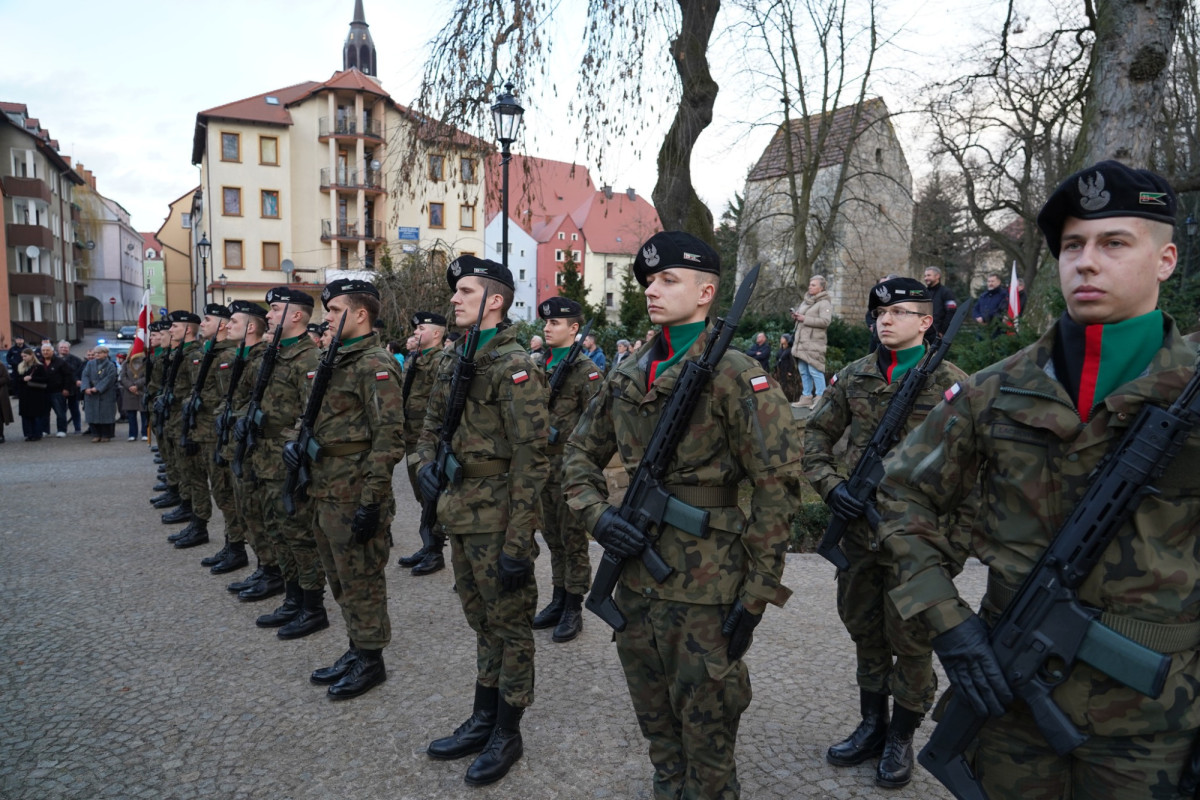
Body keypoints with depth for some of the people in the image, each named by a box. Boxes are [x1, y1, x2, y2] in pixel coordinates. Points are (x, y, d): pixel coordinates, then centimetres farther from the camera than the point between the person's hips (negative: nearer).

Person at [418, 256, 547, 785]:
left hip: (496, 516, -8)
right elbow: (432, 425, 23)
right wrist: (427, 465, 0)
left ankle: (508, 733, 23)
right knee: (481, 620, 20)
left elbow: (531, 458, -19)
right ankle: (483, 719, 35)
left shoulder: (514, 366, -15)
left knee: (509, 624, 7)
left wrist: (517, 542, -20)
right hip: (459, 512, 8)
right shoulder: (453, 363, 10)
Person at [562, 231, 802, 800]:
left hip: (704, 586, -6)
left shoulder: (735, 376, -12)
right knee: (656, 727, 22)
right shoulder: (628, 375, 7)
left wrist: (758, 594, -15)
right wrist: (596, 513, -5)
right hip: (635, 573, 6)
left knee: (705, 733, 11)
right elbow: (581, 452, 15)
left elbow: (777, 486, -14)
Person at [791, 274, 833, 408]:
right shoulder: (806, 300, 19)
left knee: (814, 371, -11)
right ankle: (806, 397, 18)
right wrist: (796, 316, 6)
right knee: (803, 372, 11)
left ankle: (820, 398, -5)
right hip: (801, 341, 9)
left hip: (814, 342, -9)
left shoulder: (824, 303, -7)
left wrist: (804, 319, -18)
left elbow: (825, 321, -18)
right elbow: (800, 314, 31)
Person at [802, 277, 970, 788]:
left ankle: (901, 738, 28)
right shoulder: (854, 376, 5)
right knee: (864, 630, 17)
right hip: (859, 528, 4)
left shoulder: (950, 383, -6)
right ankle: (872, 726, 35)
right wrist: (828, 483, -6)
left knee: (910, 638, 9)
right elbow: (816, 434, 9)